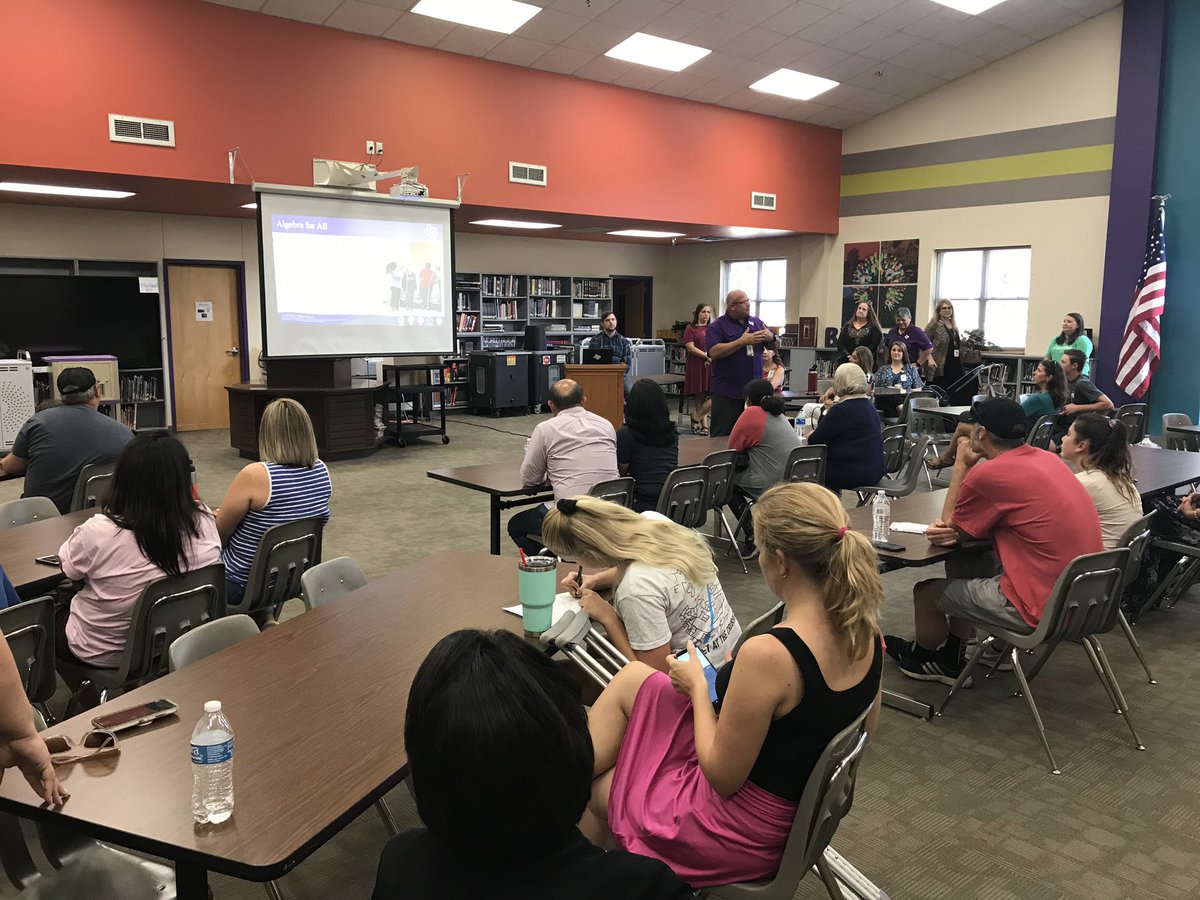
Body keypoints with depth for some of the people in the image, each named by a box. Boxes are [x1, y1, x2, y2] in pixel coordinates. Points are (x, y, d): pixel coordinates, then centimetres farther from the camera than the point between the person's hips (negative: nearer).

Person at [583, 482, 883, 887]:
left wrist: (698, 687, -8)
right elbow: (866, 721, 9)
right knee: (631, 679, 16)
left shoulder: (767, 654, -34)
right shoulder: (864, 631, -10)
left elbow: (722, 778, -23)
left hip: (741, 830, -8)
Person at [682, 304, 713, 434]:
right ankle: (703, 424, 9)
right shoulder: (690, 329, 3)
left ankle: (696, 418, 6)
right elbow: (690, 347, -7)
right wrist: (707, 356, -14)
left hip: (711, 366, 3)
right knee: (699, 396, 0)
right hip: (696, 366, -3)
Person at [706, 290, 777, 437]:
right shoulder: (717, 326, -3)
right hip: (727, 393, -5)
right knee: (722, 436, -1)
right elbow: (714, 352, -18)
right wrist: (742, 341, -20)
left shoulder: (756, 322, 13)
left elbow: (775, 346, 18)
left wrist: (771, 337, -6)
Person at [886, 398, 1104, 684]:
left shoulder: (988, 474, -20)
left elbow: (951, 525, 0)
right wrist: (954, 532, -2)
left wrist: (961, 465, 5)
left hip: (1041, 607, -9)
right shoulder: (1046, 458, 7)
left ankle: (922, 659, 40)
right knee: (959, 564, 25)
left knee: (926, 592, 11)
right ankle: (951, 659, 36)